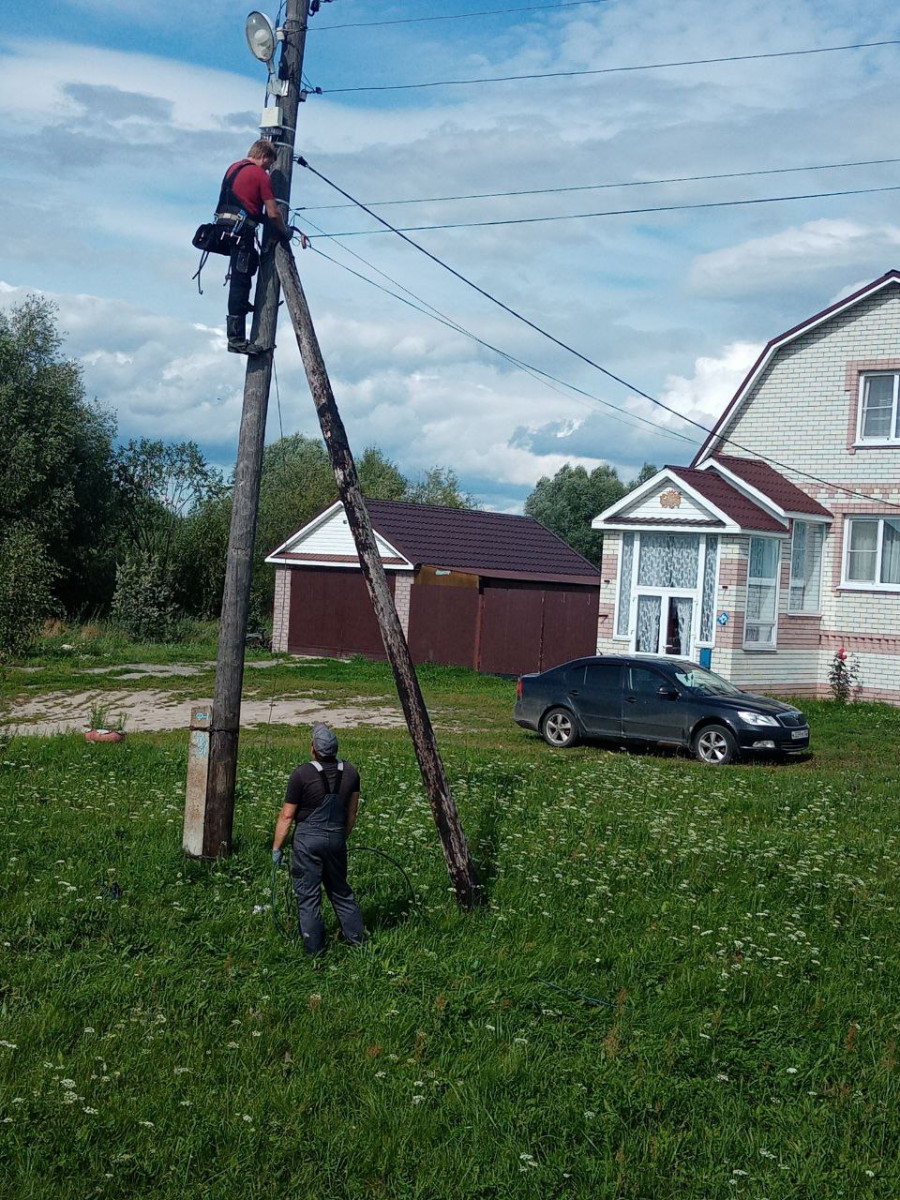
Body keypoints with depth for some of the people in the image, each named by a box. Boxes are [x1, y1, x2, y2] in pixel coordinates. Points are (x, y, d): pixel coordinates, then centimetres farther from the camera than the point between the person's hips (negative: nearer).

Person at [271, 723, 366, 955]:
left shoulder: (302, 774, -14)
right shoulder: (350, 772, 2)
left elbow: (287, 816, -9)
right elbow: (352, 811, 13)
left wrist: (276, 847, 0)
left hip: (307, 840, -5)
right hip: (337, 839, 5)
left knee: (307, 895, 5)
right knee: (340, 890, 21)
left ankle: (314, 948, 9)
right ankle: (356, 936, 25)